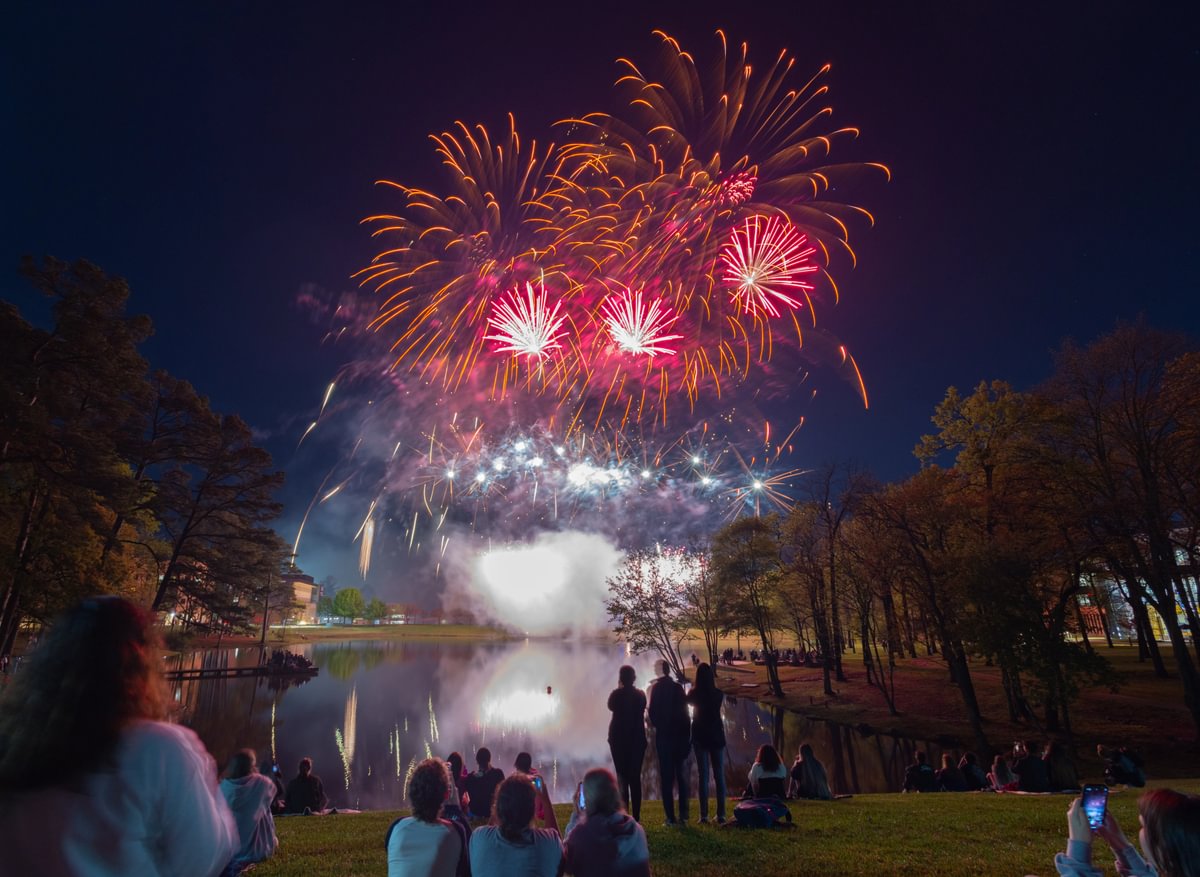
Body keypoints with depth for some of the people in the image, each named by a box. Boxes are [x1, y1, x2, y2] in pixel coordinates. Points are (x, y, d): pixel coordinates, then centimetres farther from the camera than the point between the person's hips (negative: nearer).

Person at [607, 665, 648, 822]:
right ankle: (636, 817, 7)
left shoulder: (616, 694, -8)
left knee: (622, 776, 1)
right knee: (635, 777, 8)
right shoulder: (640, 694, -1)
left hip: (619, 738, -2)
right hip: (637, 738, 2)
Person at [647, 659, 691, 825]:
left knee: (666, 777, 2)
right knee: (681, 775, 12)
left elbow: (653, 712, -7)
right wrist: (687, 736, 6)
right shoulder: (678, 687, 1)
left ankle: (670, 817, 0)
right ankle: (683, 815, 12)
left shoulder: (655, 688, -5)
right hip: (680, 735, 3)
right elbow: (684, 712, 1)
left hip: (663, 736, -3)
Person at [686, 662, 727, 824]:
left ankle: (704, 815, 0)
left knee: (703, 775, 3)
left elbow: (688, 701, 13)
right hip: (716, 736, 1)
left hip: (700, 736, -1)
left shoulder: (694, 694, -7)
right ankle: (721, 814, 3)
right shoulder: (718, 693, -5)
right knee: (719, 775, 6)